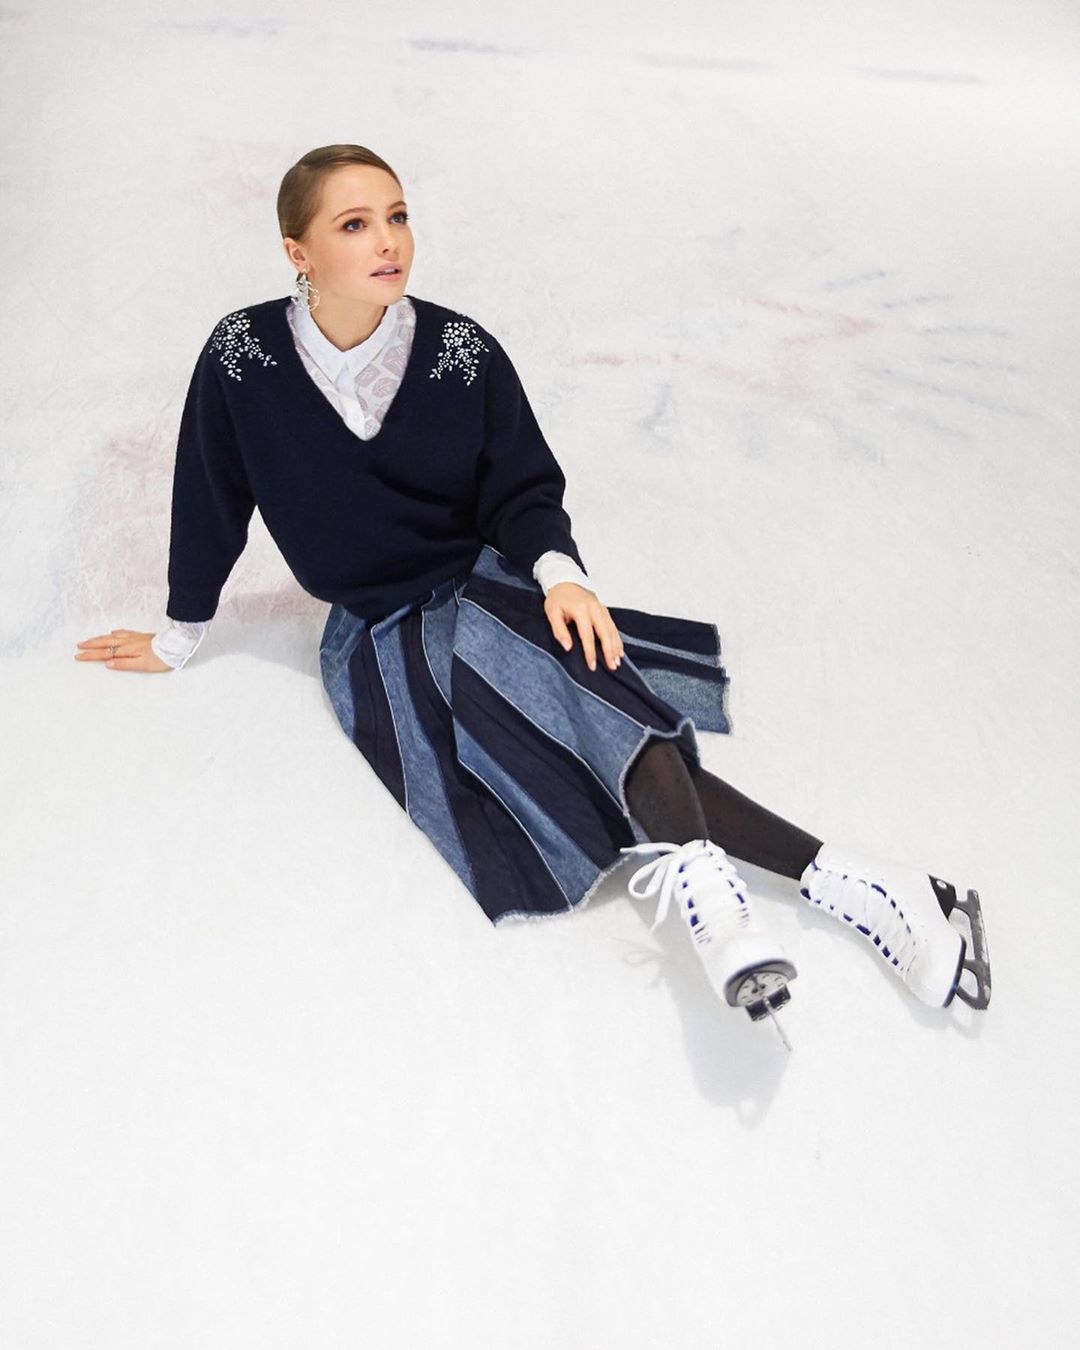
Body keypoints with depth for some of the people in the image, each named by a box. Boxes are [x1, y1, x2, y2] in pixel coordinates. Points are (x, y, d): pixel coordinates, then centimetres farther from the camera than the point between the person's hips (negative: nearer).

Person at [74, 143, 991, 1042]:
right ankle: (828, 873, -31)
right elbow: (210, 505, 2)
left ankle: (692, 874, -43)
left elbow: (524, 492, -1)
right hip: (375, 633, -1)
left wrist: (558, 573, -22)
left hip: (481, 585, 2)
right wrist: (179, 639, 13)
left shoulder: (462, 352, -9)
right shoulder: (243, 360, -11)